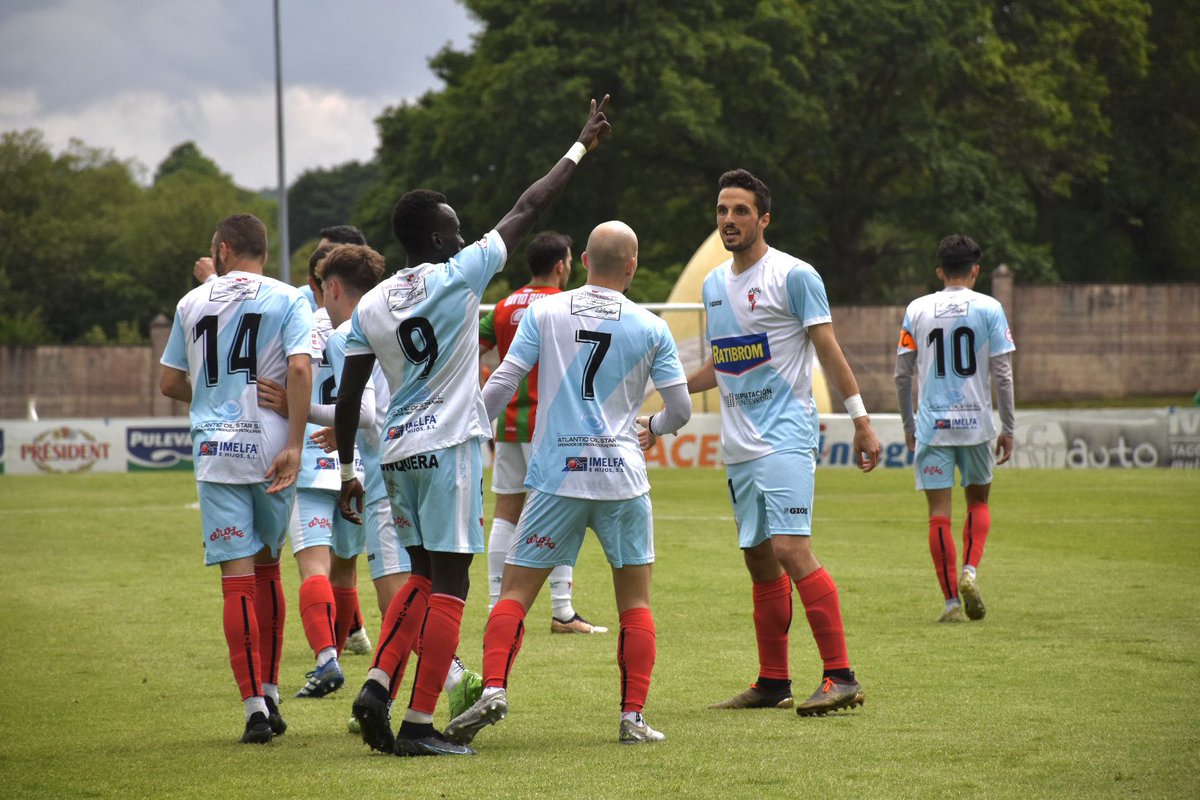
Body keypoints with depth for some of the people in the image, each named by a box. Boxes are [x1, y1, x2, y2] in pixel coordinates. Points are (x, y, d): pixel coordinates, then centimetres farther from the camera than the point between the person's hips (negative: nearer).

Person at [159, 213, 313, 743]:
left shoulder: (192, 303, 9)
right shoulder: (286, 300, 2)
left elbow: (169, 383, 14)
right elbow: (299, 368, -13)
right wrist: (294, 446, -14)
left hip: (214, 451, 0)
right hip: (270, 449, 0)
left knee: (237, 578, -2)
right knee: (266, 568, 16)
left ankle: (255, 707, -8)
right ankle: (269, 696, 19)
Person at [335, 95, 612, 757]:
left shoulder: (370, 306, 8)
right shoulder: (460, 275, -6)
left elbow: (347, 400, 8)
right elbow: (528, 210, 2)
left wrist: (348, 472, 17)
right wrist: (582, 148, 12)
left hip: (396, 452, 6)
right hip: (448, 447, -6)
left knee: (424, 577, 17)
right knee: (449, 584, -3)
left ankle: (377, 686, 0)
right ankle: (419, 723, -6)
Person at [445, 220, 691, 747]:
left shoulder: (542, 312, 1)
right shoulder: (650, 329, 2)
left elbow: (502, 383, -3)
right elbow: (681, 409, 5)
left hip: (556, 476, 0)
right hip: (622, 477, 0)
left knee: (516, 590, 3)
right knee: (635, 601, 11)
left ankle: (493, 690, -17)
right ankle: (633, 718, 6)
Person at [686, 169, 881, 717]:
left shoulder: (794, 276, -7)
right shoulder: (714, 284, 15)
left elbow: (829, 351, -8)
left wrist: (862, 421, -11)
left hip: (784, 438, -8)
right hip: (738, 446, 8)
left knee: (791, 549, -19)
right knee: (759, 561, 10)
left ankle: (841, 676, -18)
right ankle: (773, 683, 16)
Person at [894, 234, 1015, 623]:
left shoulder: (917, 310, 4)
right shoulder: (989, 309, -1)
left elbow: (903, 375, 5)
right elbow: (1002, 374, -4)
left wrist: (908, 426, 17)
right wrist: (1008, 429, 2)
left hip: (932, 425, 0)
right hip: (976, 422, 0)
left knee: (939, 513, 2)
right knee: (978, 501, 18)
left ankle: (951, 600, -2)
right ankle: (970, 570, -4)